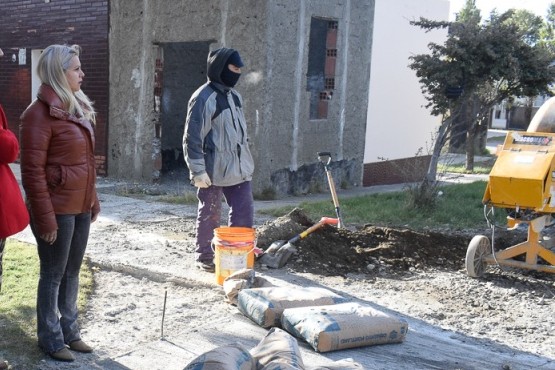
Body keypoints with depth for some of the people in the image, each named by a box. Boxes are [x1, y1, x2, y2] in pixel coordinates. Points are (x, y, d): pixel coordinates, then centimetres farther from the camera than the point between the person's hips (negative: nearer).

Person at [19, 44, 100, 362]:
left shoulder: (78, 108, 11)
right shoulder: (40, 113, -15)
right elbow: (33, 172, -17)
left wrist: (93, 200, 15)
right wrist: (45, 218, -19)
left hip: (81, 207, 8)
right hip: (58, 209, -8)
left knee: (72, 272, 17)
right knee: (53, 274, 6)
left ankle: (70, 331, 31)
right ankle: (51, 338, 21)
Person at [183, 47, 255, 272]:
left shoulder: (234, 96, 13)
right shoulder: (204, 98, -13)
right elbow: (192, 137, -16)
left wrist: (246, 160, 22)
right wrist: (198, 170, -18)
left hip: (239, 168, 8)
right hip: (214, 171, -7)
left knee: (244, 213, 9)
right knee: (209, 216, 6)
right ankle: (204, 257, 20)